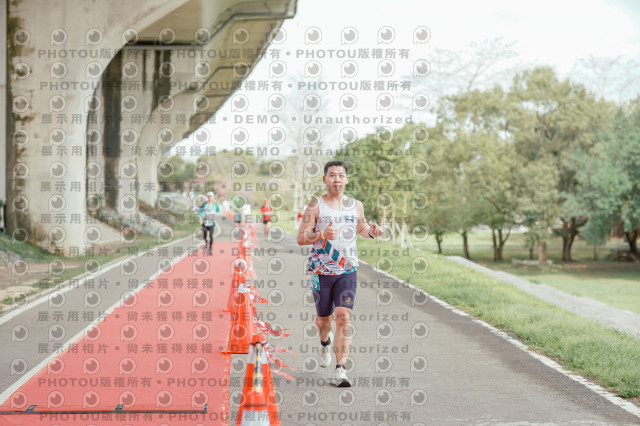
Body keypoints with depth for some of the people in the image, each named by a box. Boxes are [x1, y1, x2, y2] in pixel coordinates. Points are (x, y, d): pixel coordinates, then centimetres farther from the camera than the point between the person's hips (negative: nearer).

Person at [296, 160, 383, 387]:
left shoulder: (356, 205, 6)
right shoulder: (316, 206, -5)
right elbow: (301, 237, -7)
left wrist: (371, 231, 2)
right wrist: (321, 235, -26)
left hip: (347, 270, 1)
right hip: (321, 270, -1)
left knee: (343, 317, -13)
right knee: (324, 318, 13)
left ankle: (341, 370, -14)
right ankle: (325, 343, 50)